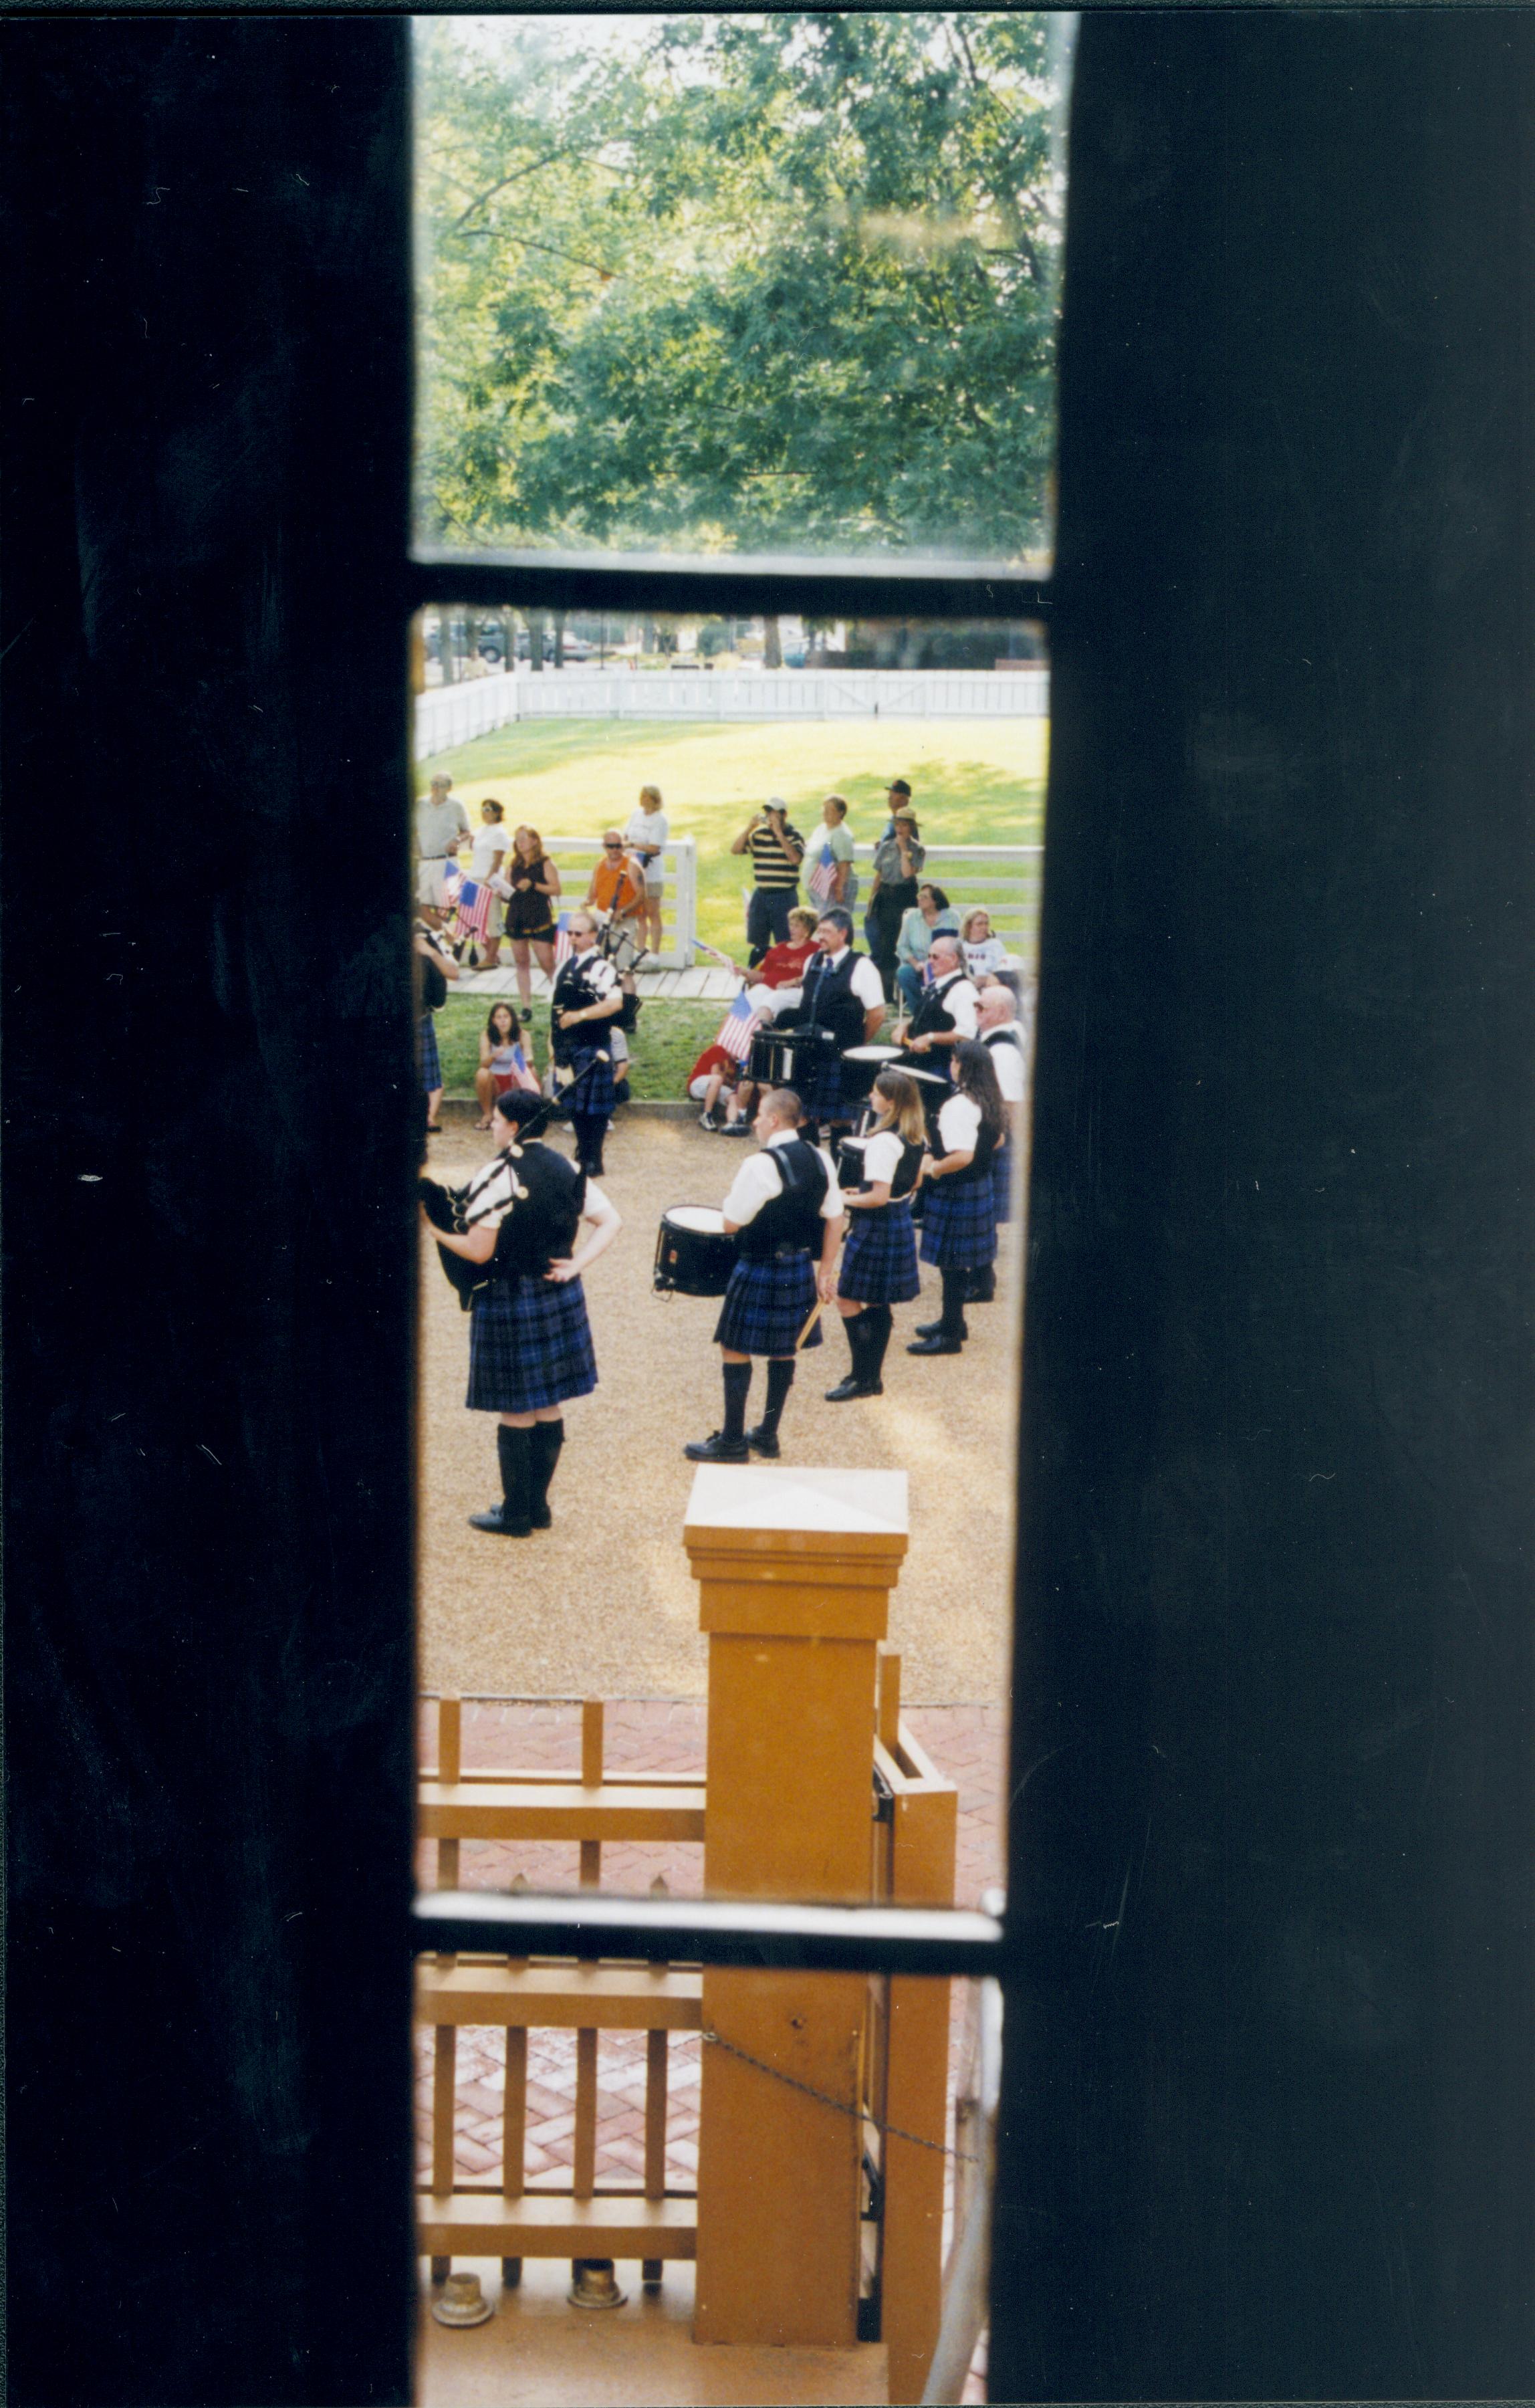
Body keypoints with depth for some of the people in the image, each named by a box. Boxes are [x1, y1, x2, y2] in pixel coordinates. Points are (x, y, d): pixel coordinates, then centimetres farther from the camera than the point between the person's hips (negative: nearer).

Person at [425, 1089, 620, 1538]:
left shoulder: (496, 1177, -17)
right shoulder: (566, 1169, 4)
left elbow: (478, 1251, -18)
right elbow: (610, 1222, 3)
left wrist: (435, 1229, -4)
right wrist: (574, 1265, -1)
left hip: (509, 1303, -7)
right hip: (560, 1298, 7)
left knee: (515, 1413, 3)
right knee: (550, 1406, 14)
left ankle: (516, 1514, 11)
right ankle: (538, 1506, 24)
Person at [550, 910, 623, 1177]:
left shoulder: (601, 968, -13)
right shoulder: (566, 966, 14)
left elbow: (615, 1003, -26)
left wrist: (579, 1015, -26)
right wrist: (554, 1040, 18)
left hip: (592, 1047, -8)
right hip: (567, 1046, 8)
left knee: (593, 1105, -1)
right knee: (573, 1104, 14)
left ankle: (593, 1162, 7)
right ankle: (582, 1153, 26)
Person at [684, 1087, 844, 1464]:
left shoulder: (759, 1166, -20)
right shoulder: (820, 1160, 2)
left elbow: (731, 1224, -16)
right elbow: (834, 1219, 6)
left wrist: (735, 1192, 5)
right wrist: (826, 1270, 13)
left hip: (760, 1270, -7)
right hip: (801, 1268, 7)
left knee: (735, 1348, 4)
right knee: (784, 1348, 16)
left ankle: (732, 1442, 9)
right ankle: (768, 1434, 26)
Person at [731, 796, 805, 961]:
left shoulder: (794, 836, -5)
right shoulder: (758, 834, 7)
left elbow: (795, 859, -21)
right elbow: (735, 849, 1)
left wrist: (779, 833, -20)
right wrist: (749, 827, -9)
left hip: (784, 896, -5)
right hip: (761, 895, 5)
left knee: (785, 946, -2)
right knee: (758, 944, 12)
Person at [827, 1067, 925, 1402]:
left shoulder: (883, 1141, -24)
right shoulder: (916, 1135, 4)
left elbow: (879, 1198, -26)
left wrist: (844, 1200, -12)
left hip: (876, 1226, -9)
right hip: (901, 1220, 9)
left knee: (848, 1301, 0)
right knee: (877, 1303, 17)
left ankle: (861, 1378, 3)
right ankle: (872, 1377, 24)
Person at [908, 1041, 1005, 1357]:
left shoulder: (958, 1106, -25)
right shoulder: (990, 1101, 3)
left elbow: (963, 1156, -32)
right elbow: (998, 1140, 16)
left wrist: (933, 1168, -18)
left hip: (955, 1191, -9)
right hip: (980, 1186, 9)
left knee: (951, 1262, 0)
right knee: (962, 1260, 20)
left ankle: (949, 1334, 7)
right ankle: (953, 1320, 33)